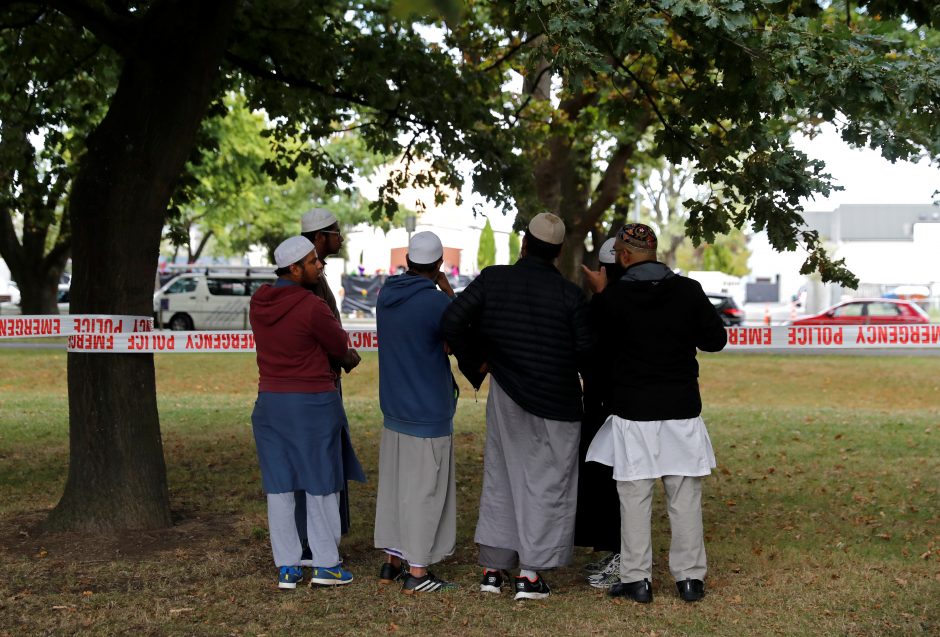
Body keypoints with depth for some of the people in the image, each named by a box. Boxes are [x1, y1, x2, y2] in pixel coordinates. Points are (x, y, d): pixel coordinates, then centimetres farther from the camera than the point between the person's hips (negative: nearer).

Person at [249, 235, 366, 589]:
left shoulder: (259, 302, 2)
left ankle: (287, 567, 12)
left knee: (279, 485, 8)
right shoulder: (312, 307, -19)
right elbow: (339, 346, -5)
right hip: (313, 402, -6)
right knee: (321, 484, 6)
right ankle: (326, 563, 12)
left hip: (270, 401, 6)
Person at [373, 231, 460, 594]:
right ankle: (417, 572, 6)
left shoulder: (387, 294, 3)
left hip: (394, 410, 7)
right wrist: (447, 289, -2)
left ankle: (391, 563, 23)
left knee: (393, 485, 15)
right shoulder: (436, 301, -19)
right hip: (429, 414, -7)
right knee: (425, 491, 1)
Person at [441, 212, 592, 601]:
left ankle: (492, 568, 18)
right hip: (556, 401, -3)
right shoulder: (570, 294, -12)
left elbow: (452, 322, -12)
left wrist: (475, 364, 1)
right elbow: (585, 350, -11)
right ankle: (530, 573, 6)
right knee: (547, 483, 7)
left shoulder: (492, 279, -6)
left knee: (501, 478, 15)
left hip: (505, 396, 3)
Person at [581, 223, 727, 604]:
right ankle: (690, 577, 13)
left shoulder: (613, 297, -8)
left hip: (633, 414, -2)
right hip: (681, 409, 2)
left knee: (635, 497, 5)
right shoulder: (688, 290, -4)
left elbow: (600, 344, 6)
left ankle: (637, 579, 8)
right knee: (685, 497, 9)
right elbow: (716, 340, 3)